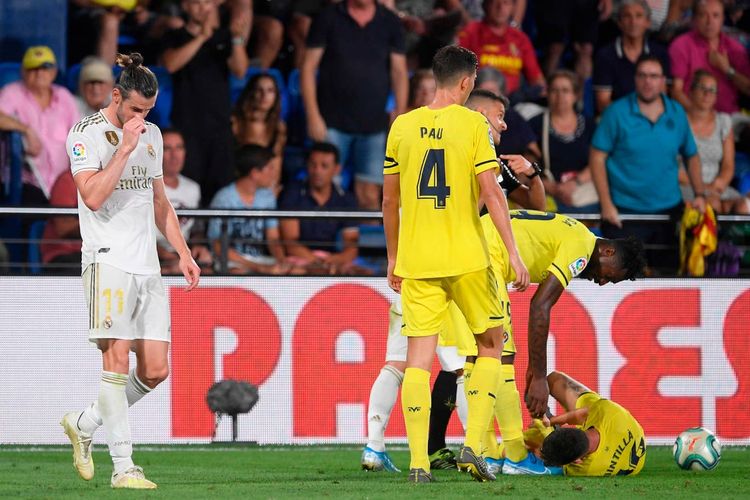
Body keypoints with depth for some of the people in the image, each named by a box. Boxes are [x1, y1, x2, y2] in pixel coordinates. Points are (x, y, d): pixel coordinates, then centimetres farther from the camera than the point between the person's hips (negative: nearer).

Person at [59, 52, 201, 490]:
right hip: (109, 260, -7)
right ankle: (124, 466, -12)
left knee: (156, 369, -1)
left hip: (148, 265, 7)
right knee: (117, 358, -12)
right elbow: (93, 196, -16)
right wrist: (124, 149, -15)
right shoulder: (86, 134, -3)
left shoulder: (151, 134, 17)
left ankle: (85, 424, 18)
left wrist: (184, 253, 21)